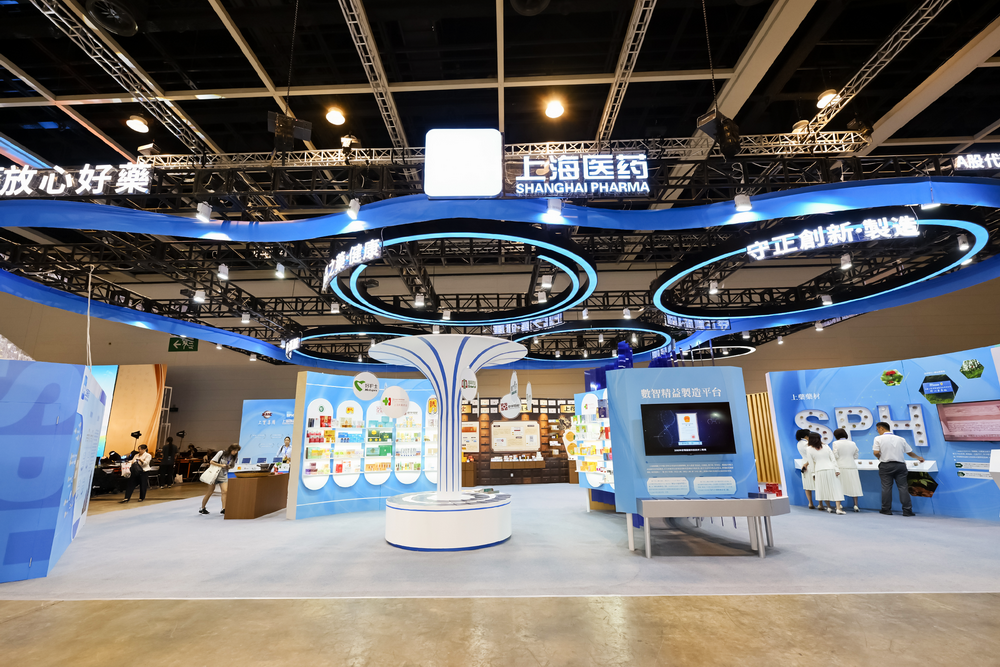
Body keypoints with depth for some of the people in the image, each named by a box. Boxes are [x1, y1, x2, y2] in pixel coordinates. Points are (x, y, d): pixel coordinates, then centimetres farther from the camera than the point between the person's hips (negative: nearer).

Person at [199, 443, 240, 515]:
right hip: (214, 474, -4)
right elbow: (212, 462, -12)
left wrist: (228, 467, -12)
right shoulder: (221, 453, -14)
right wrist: (221, 465, -21)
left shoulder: (233, 458, 0)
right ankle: (202, 508, 22)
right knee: (210, 492, 5)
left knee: (225, 491, -13)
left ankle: (223, 509, -13)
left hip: (223, 476, 4)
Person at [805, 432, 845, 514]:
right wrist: (836, 469, 4)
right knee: (835, 488, 1)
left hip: (819, 471, -2)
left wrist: (813, 473, 9)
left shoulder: (809, 450, 0)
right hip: (831, 470, 2)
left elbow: (811, 463, 1)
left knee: (825, 489, 10)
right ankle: (838, 508, -4)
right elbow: (833, 459, 4)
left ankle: (829, 507, 17)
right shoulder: (826, 447, 8)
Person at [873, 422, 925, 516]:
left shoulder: (878, 438, -2)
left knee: (886, 487, 0)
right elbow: (910, 452, 17)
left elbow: (876, 452, -11)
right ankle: (907, 510, 2)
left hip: (885, 465, -3)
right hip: (900, 465, 3)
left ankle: (886, 509, 4)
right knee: (903, 487, 4)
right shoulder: (900, 439, 11)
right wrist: (919, 457, 37)